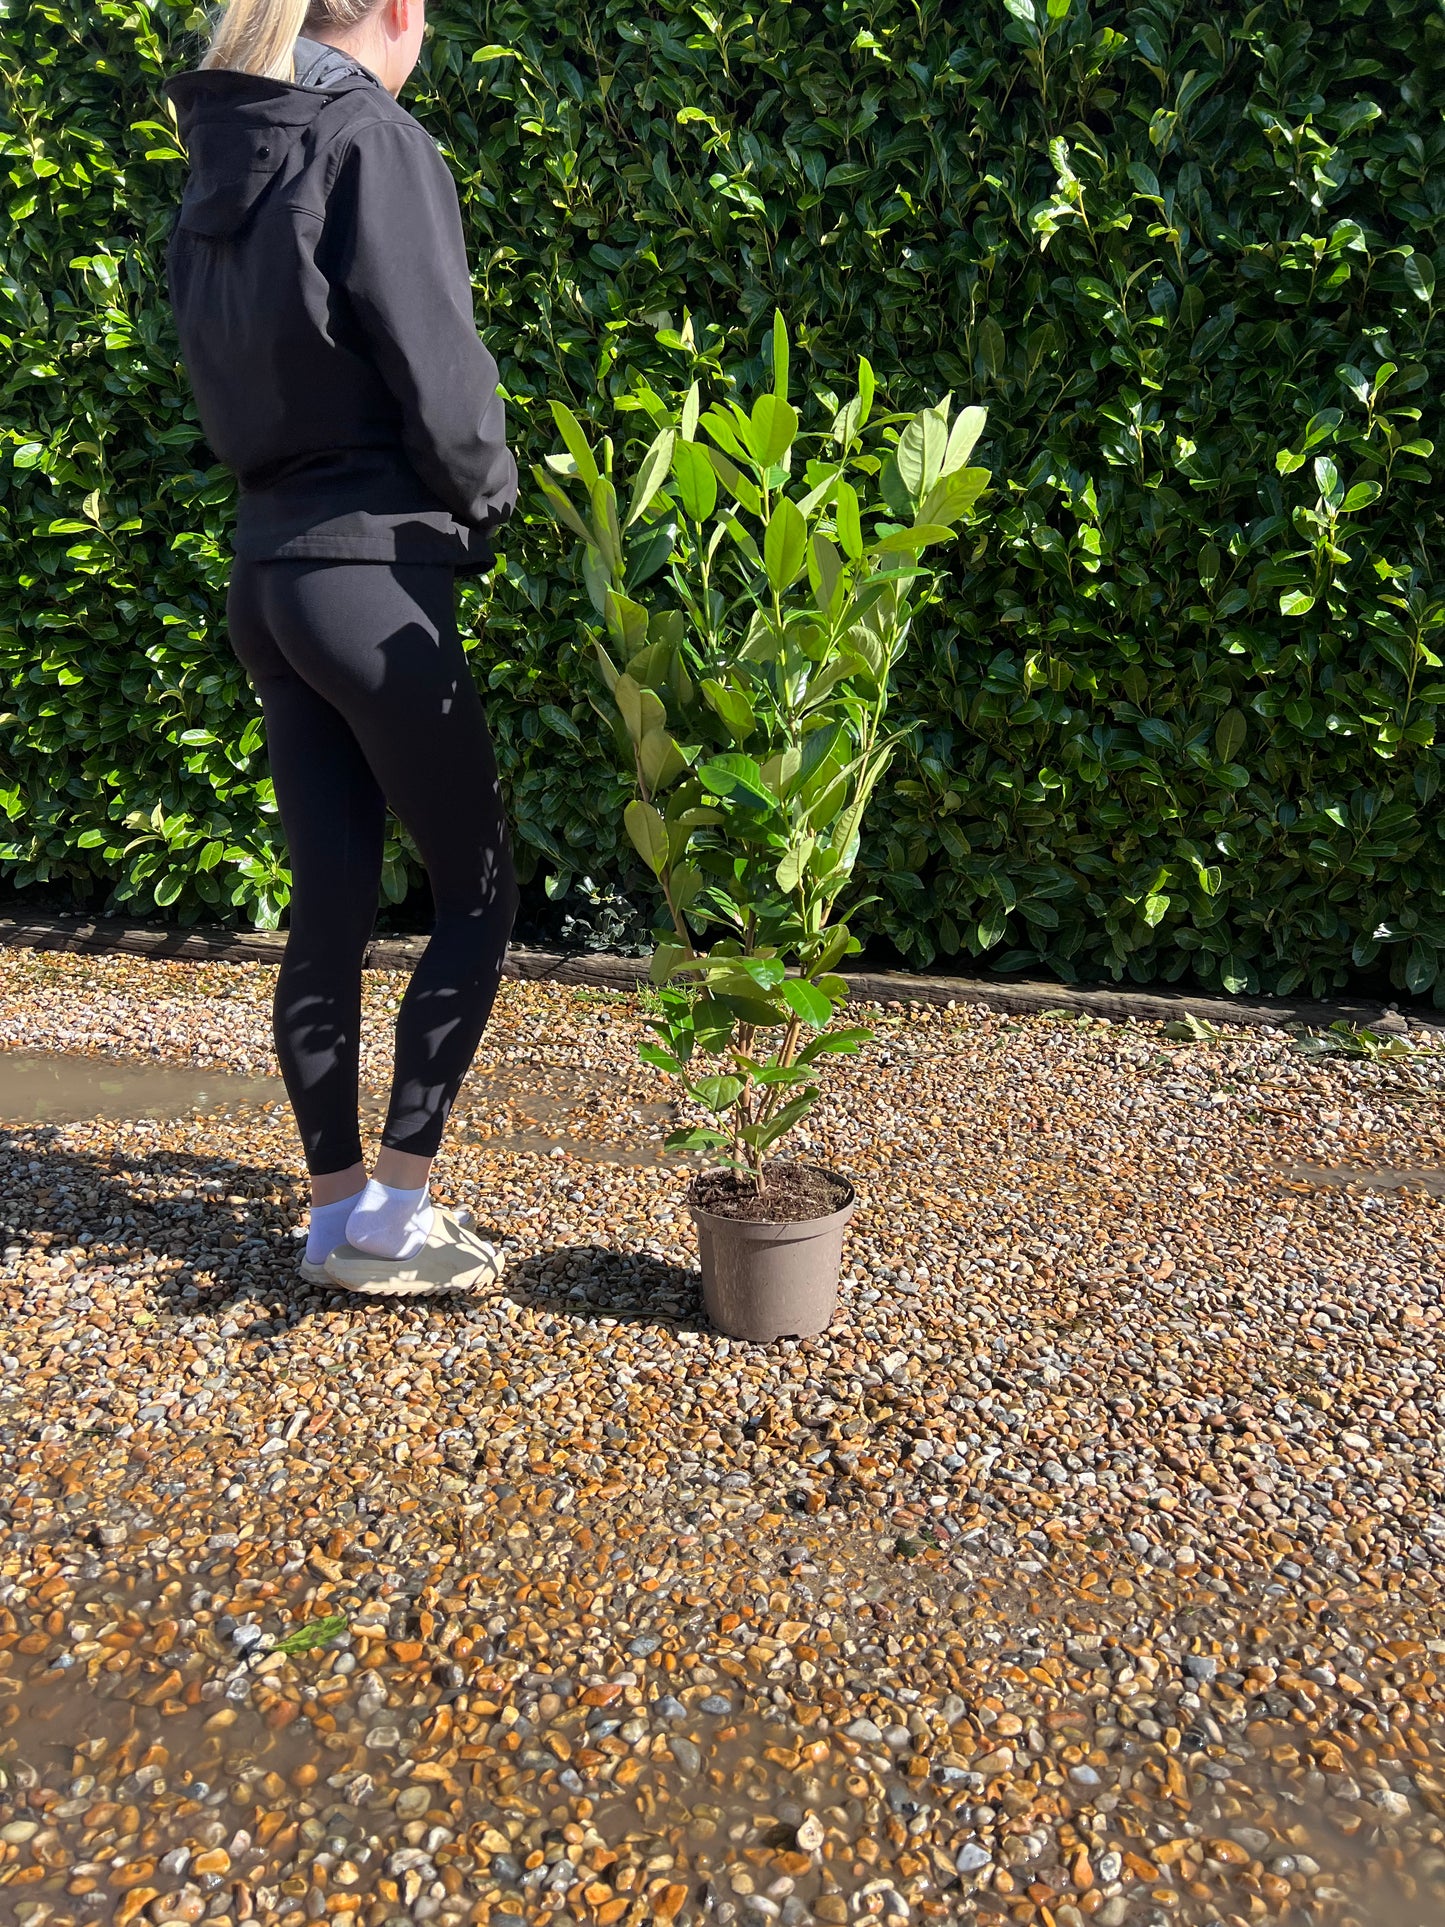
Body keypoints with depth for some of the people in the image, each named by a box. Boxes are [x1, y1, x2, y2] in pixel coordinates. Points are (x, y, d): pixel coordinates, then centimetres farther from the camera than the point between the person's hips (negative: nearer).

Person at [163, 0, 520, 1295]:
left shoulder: (218, 163, 15)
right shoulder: (376, 142, -8)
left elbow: (228, 385, 16)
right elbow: (439, 384, -13)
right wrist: (489, 508, 4)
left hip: (267, 568, 7)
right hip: (376, 570, -7)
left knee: (328, 906, 9)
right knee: (479, 887, 4)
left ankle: (338, 1210, 18)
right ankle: (394, 1209, 5)